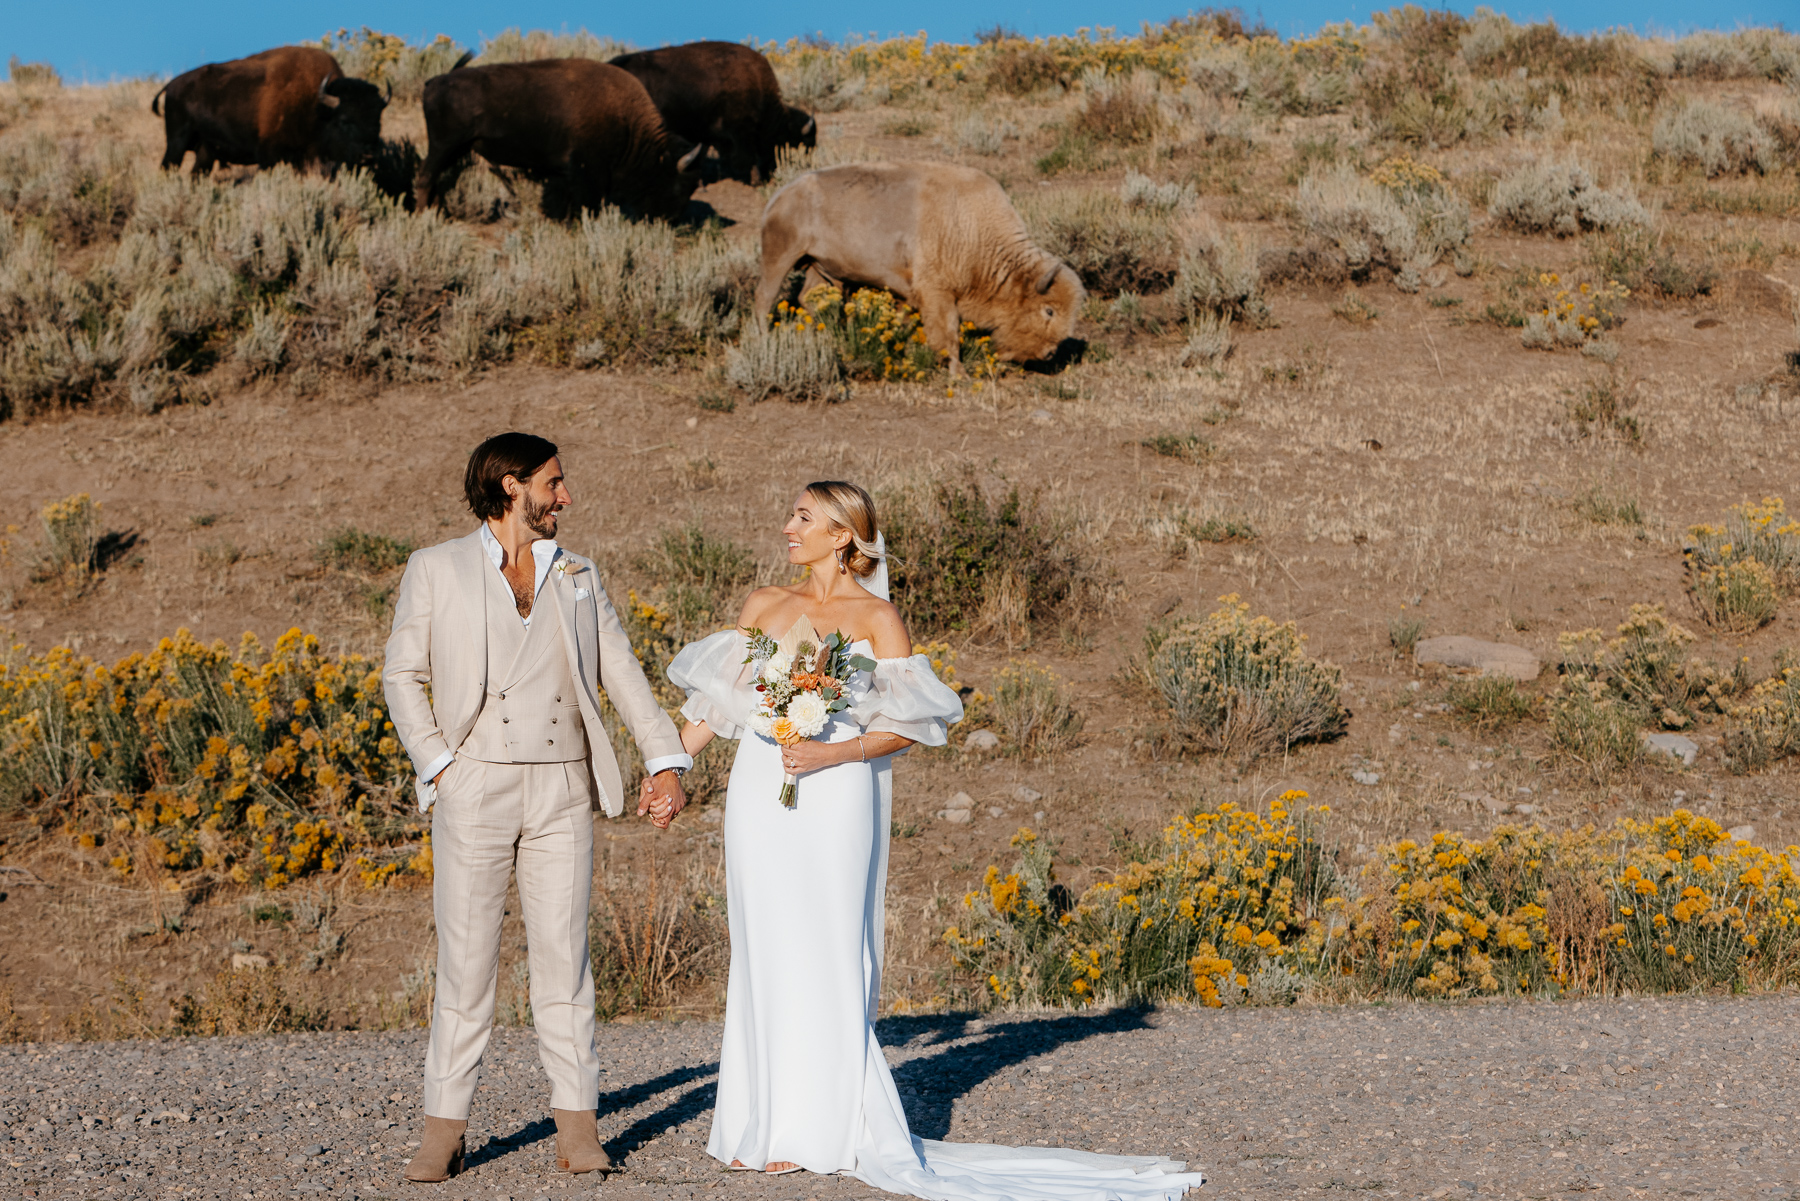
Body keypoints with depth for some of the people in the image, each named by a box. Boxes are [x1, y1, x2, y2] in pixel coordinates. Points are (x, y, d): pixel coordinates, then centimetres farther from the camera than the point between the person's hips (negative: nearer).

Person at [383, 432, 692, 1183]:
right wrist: (437, 765, -7)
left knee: (563, 952, 2)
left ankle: (577, 1127, 5)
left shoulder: (579, 579, 15)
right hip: (474, 789, -2)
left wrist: (664, 760, -2)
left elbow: (621, 673, 10)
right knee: (465, 957, -2)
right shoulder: (436, 571, 6)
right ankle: (443, 1130, 3)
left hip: (563, 791, 2)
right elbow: (403, 677, 5)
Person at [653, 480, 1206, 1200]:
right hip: (758, 793, 4)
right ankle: (761, 1122, 10)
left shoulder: (875, 617, -1)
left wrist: (838, 752, -16)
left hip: (833, 799, -4)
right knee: (763, 954, 5)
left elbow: (912, 724, -4)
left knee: (821, 955, -3)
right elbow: (716, 695, 15)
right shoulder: (764, 606, 13)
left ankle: (814, 1128, 4)